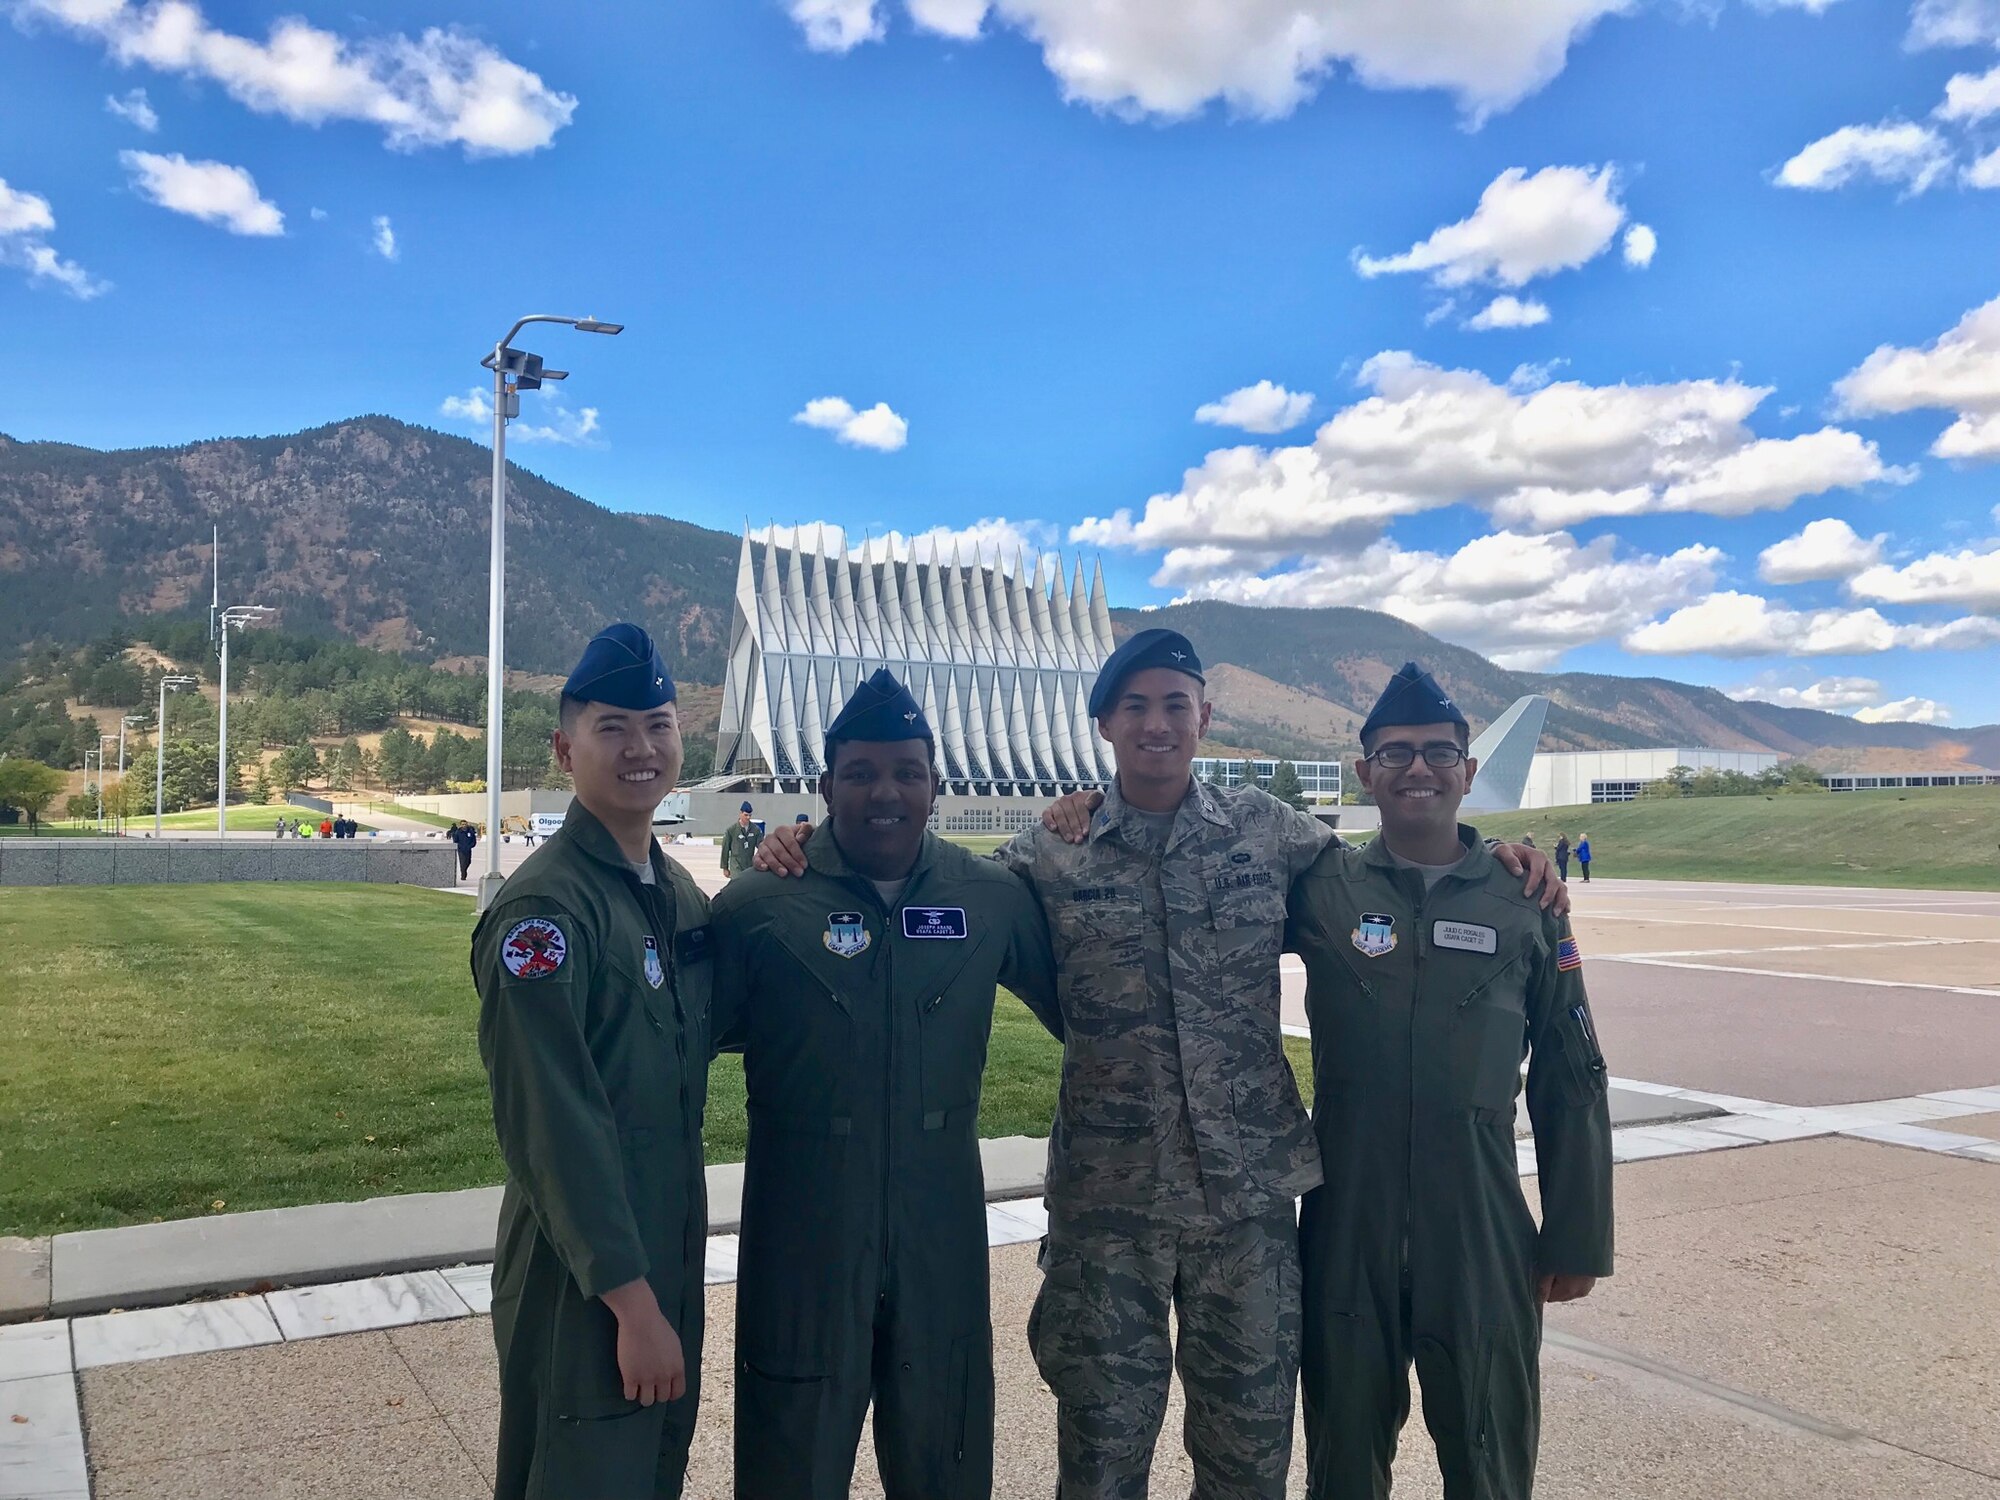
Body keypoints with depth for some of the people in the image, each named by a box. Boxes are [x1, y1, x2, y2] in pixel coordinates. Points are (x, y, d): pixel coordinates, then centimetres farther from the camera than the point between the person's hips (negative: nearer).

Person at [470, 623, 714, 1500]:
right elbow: (553, 1122, -22)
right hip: (581, 1281, -8)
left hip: (670, 1255, 8)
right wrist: (630, 1298, -21)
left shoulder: (680, 892, 6)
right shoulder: (543, 909, -19)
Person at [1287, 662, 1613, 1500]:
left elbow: (1571, 1082, 4)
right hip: (1346, 1225, 0)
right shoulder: (1321, 890, -2)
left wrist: (1576, 1238, 4)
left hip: (1483, 1229, 0)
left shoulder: (1525, 902, 0)